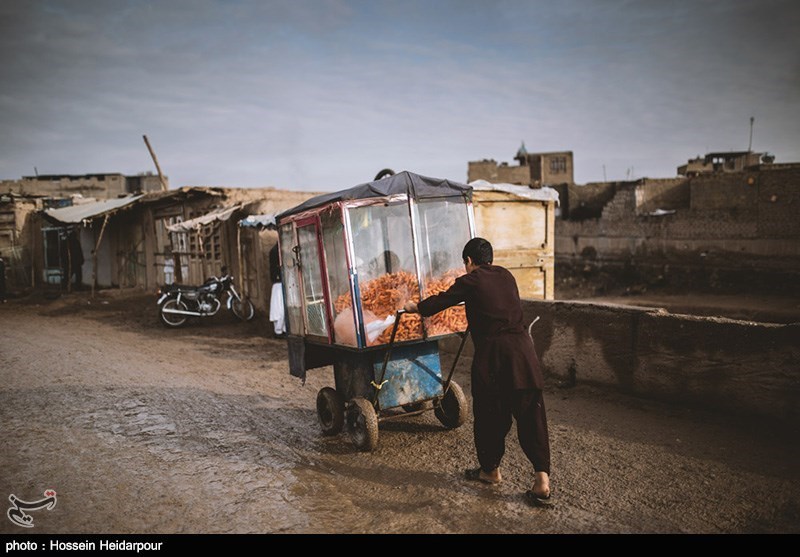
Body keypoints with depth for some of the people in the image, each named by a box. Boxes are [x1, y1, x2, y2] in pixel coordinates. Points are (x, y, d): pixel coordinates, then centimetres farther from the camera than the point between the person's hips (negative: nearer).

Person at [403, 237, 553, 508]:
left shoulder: (470, 282, 0)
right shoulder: (506, 276, 16)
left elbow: (441, 301, 9)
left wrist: (414, 307, 28)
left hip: (491, 355, -4)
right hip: (522, 349, 5)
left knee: (490, 415, 12)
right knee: (531, 414, 6)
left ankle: (491, 470, 29)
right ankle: (542, 479, 1)